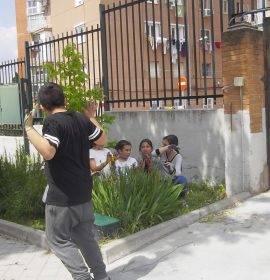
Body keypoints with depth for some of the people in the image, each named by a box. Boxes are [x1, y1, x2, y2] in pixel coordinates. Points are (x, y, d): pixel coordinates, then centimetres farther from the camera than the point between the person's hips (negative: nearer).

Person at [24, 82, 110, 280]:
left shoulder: (53, 122, -17)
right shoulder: (82, 119, 4)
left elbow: (47, 152, -32)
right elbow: (103, 140, 17)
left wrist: (29, 128, -22)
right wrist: (91, 117, 28)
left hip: (61, 196, -7)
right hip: (83, 192, 7)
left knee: (58, 239, 8)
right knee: (85, 237, 19)